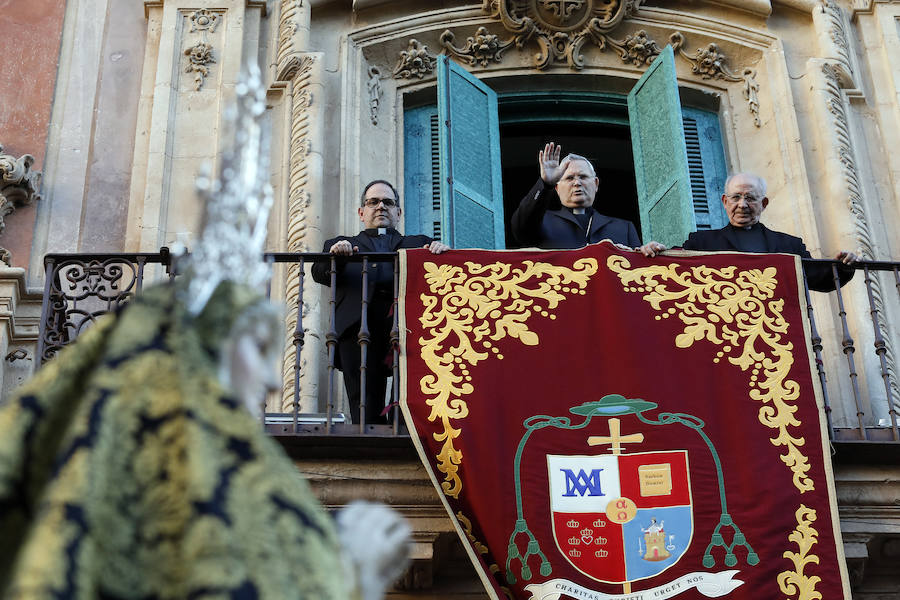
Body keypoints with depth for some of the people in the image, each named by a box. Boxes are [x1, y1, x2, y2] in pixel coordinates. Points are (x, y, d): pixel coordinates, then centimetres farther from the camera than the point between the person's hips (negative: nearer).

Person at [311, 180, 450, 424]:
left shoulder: (418, 244, 32)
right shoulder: (342, 245, 31)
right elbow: (320, 274, 11)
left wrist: (440, 251, -6)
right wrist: (334, 256, -10)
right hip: (359, 321, 0)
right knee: (366, 409, -11)